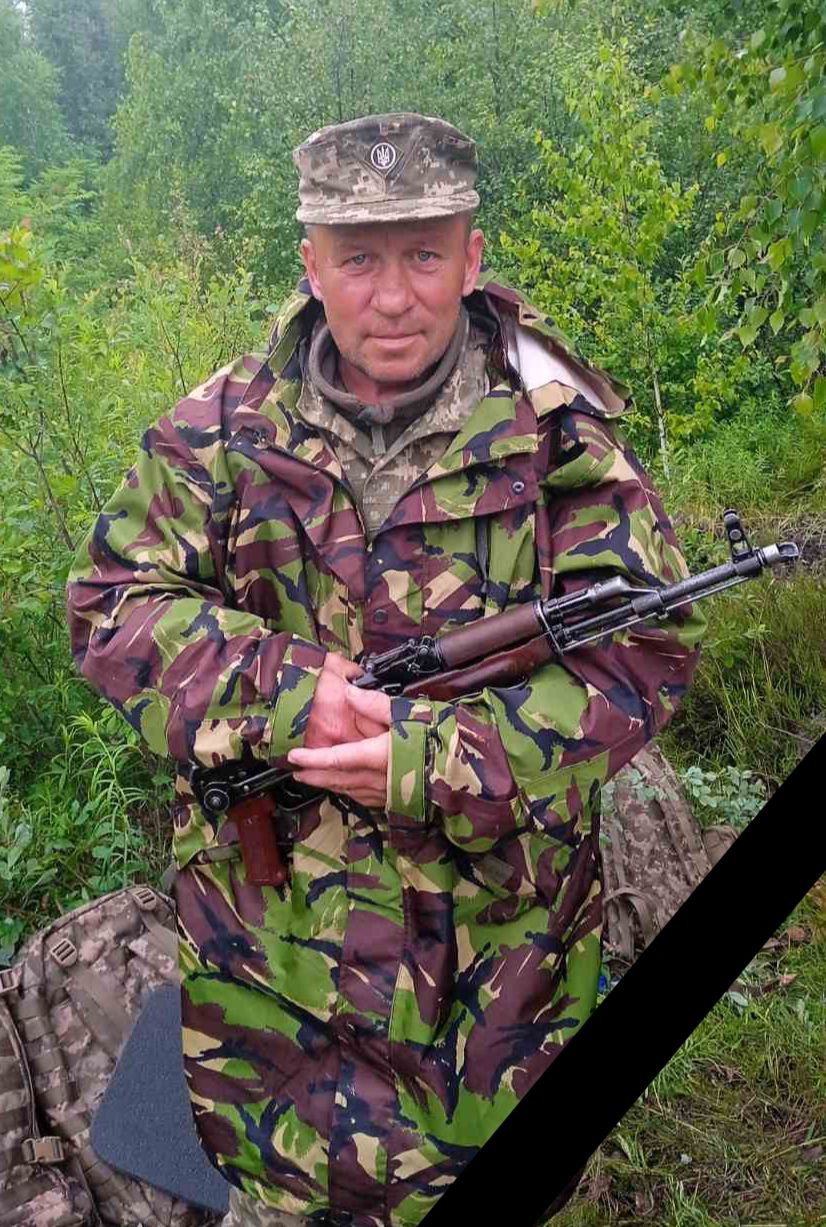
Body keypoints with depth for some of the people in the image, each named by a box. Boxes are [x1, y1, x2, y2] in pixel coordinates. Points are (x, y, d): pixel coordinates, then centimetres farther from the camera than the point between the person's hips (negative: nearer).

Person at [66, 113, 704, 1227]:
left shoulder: (556, 432, -9)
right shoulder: (219, 430, -3)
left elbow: (644, 647, -12)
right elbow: (113, 605, -5)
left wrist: (434, 758, -23)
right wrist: (286, 694, -22)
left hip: (500, 928, 0)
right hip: (265, 918, 2)